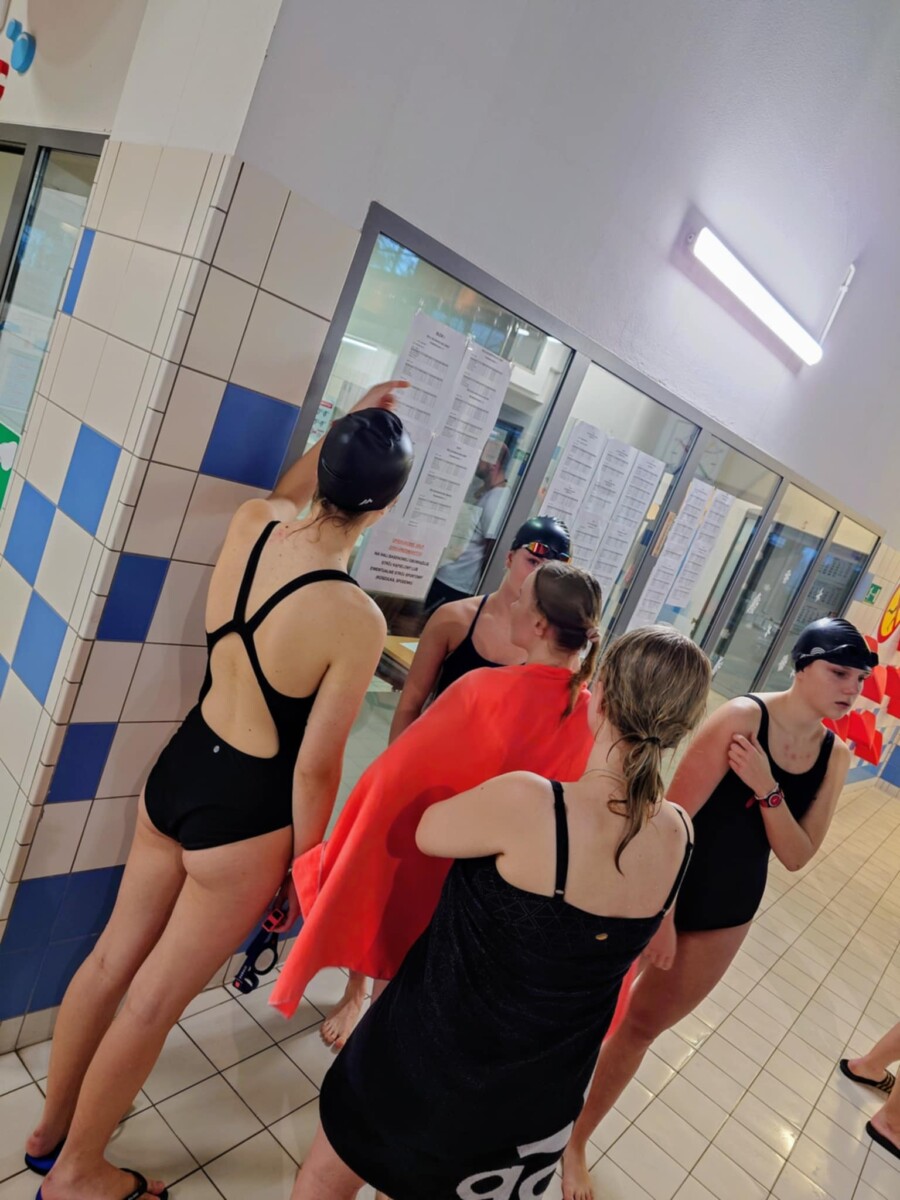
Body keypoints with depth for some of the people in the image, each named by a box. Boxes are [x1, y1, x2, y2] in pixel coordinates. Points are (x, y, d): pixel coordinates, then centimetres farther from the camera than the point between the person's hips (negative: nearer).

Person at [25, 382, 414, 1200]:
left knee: (114, 958, 25)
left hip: (178, 771, 7)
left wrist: (347, 423, 20)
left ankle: (51, 1128, 50)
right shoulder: (358, 620, -27)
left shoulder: (250, 522, -10)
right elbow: (315, 769, -19)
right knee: (154, 1002, 15)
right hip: (246, 815, -6)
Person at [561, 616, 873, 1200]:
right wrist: (658, 914, -16)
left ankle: (575, 1144, 41)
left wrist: (767, 790, -23)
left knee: (643, 1025, 19)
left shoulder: (836, 756, -4)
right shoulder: (743, 716, -21)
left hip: (726, 915, 5)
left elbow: (797, 856, -5)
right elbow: (673, 813, -20)